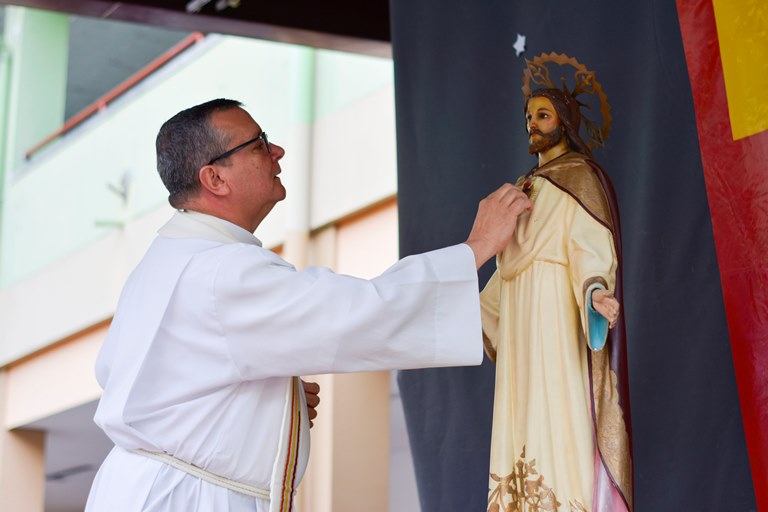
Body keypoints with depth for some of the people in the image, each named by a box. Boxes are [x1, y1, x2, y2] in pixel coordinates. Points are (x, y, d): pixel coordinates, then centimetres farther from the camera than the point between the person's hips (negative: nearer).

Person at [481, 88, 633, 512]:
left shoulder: (579, 177, -2)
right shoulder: (528, 185, 21)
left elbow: (590, 246, -15)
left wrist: (594, 291, -35)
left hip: (556, 315, -8)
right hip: (520, 321, 8)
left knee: (559, 417, -12)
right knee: (524, 419, 4)